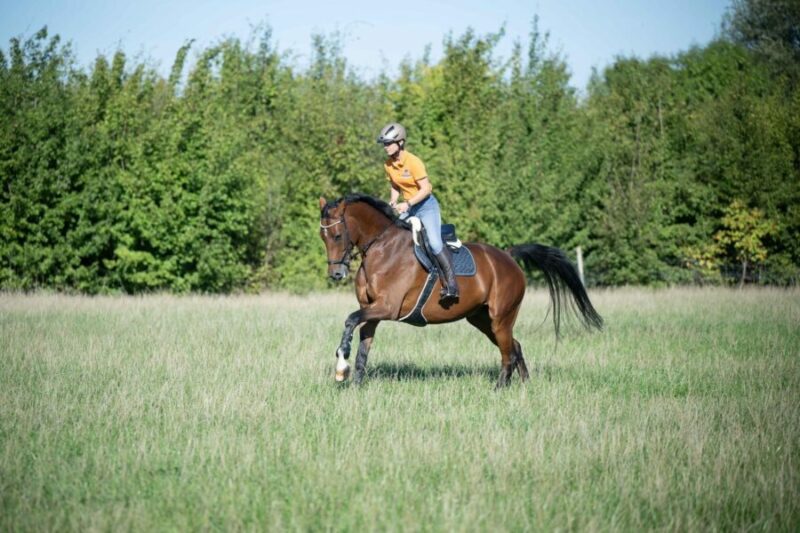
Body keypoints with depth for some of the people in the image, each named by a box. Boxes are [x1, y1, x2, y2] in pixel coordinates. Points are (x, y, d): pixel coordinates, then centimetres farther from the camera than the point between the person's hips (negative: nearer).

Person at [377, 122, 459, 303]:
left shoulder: (413, 162, -20)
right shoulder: (388, 165, 1)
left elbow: (426, 189, -21)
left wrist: (407, 204, -29)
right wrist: (393, 202, -4)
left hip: (426, 205, -8)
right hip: (408, 208, 8)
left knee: (434, 242, -23)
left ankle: (451, 283, -17)